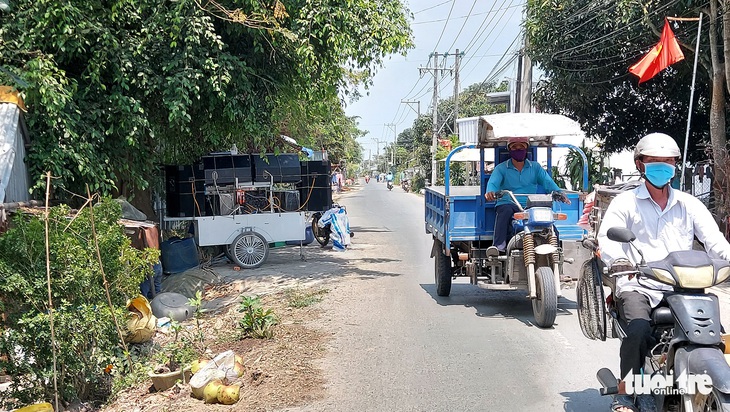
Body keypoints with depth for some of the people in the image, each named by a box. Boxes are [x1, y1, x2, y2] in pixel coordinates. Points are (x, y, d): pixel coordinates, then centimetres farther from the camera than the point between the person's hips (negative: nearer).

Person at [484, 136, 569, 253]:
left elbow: (547, 181, 3)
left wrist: (558, 192, -19)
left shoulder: (535, 167, 16)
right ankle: (498, 245, -39)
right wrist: (490, 191, -33)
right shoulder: (501, 168, 10)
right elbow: (493, 182, -8)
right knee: (505, 211, -36)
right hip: (508, 203, -2)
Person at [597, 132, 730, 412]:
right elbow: (607, 237, -9)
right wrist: (618, 261, -32)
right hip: (638, 286, -3)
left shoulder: (689, 205, 17)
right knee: (639, 329, -30)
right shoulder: (625, 203, 8)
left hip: (681, 288, 3)